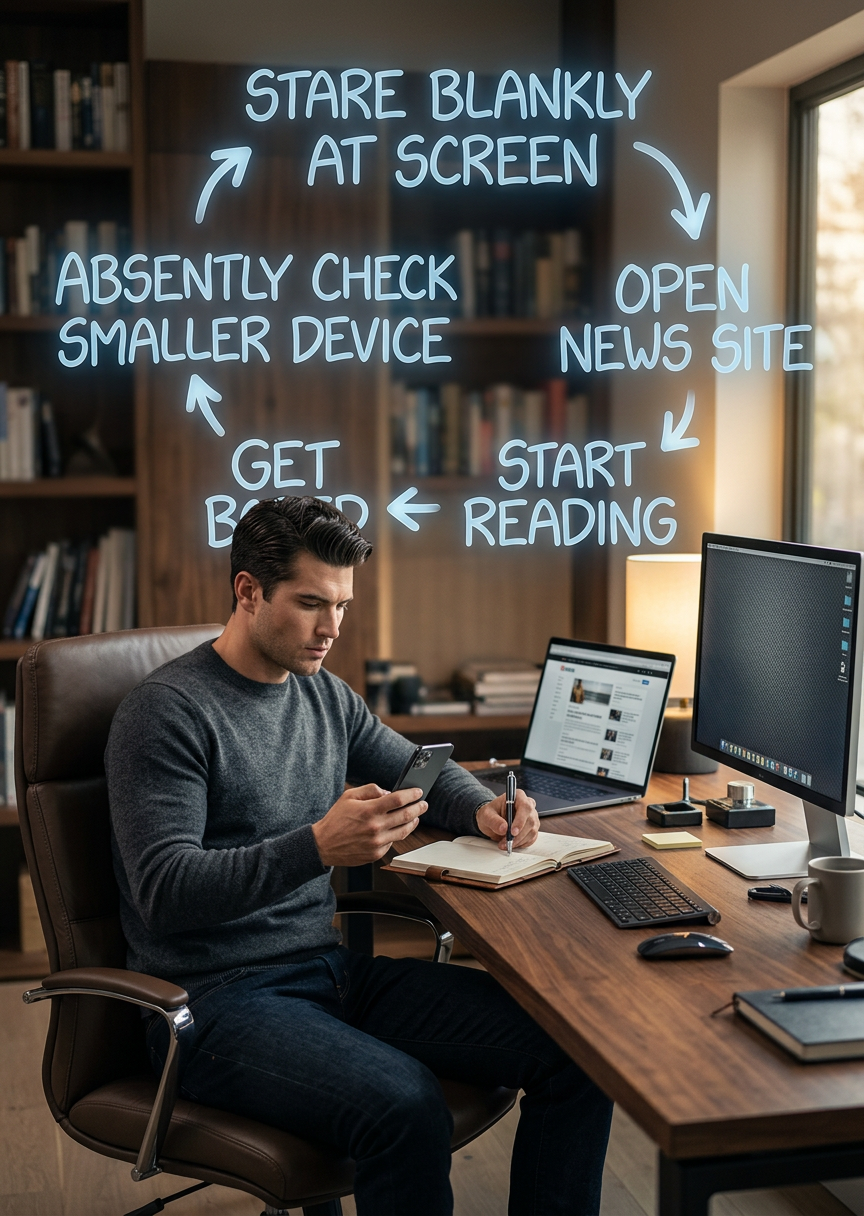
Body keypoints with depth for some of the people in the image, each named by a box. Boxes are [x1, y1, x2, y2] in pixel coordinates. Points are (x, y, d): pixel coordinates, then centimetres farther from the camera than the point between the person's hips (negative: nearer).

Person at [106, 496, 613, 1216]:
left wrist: (483, 810, 3)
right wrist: (317, 847, -34)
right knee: (406, 1107, -35)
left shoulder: (327, 696, 12)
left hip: (333, 968, 7)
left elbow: (424, 772, 27)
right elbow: (165, 891, -21)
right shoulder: (168, 713, -11)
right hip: (219, 999, -7)